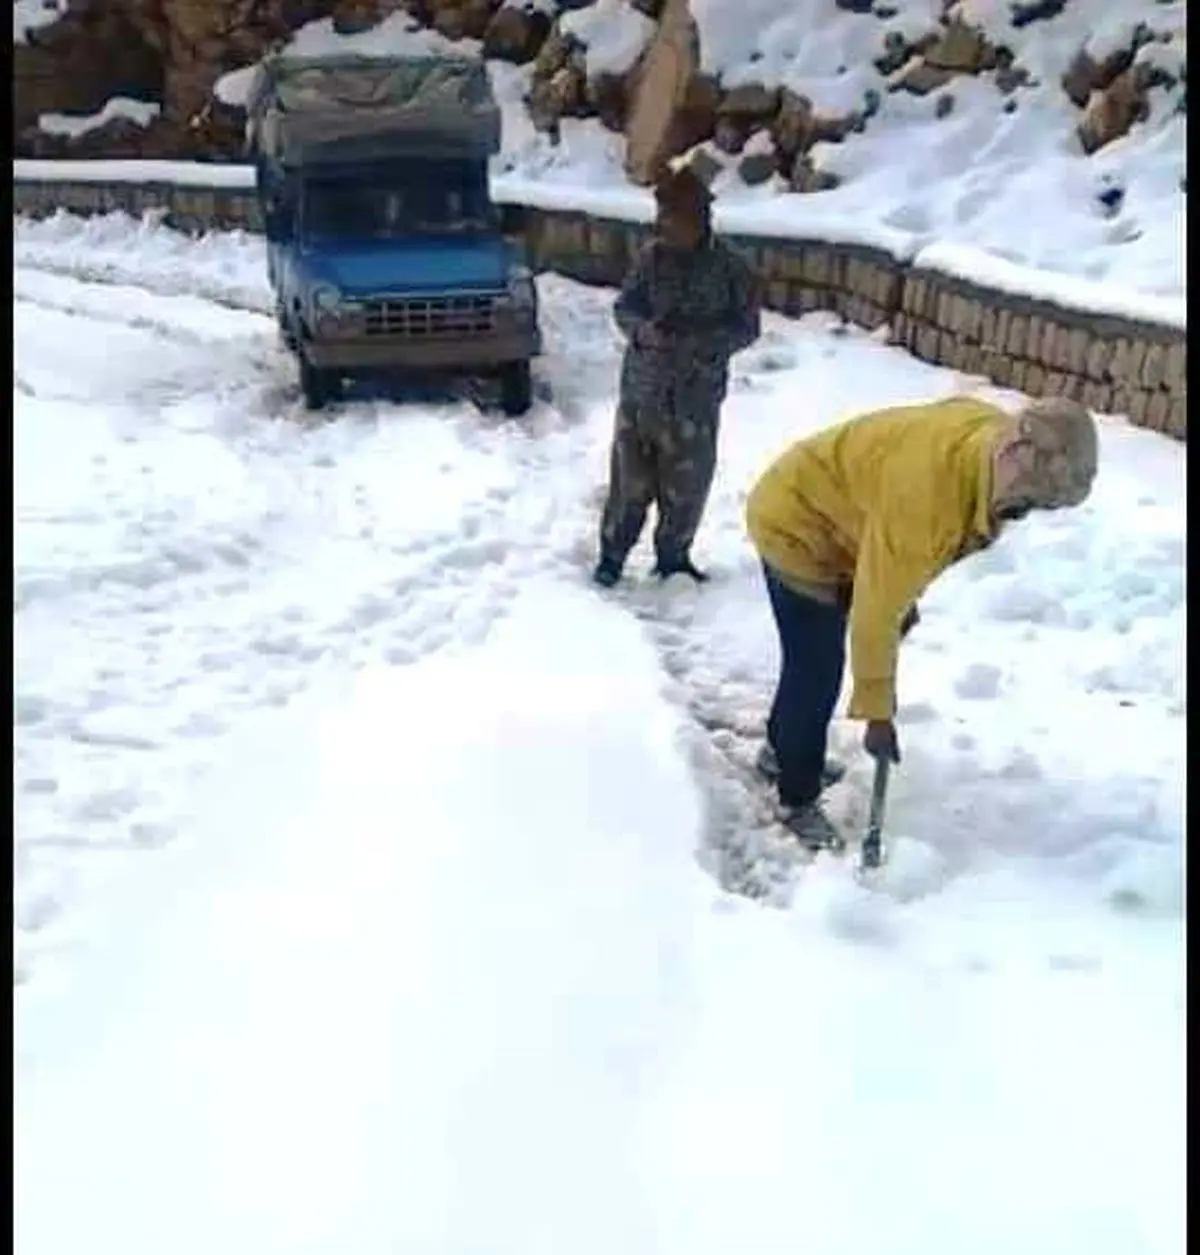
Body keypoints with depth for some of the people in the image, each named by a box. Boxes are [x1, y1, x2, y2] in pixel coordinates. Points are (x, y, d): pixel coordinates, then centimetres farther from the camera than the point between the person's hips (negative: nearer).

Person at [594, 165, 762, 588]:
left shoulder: (729, 267, -7)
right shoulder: (651, 257, -2)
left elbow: (747, 326, -5)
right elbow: (624, 309, 1)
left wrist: (696, 334, -21)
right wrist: (647, 329, -22)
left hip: (696, 398, 0)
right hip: (641, 391, 1)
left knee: (687, 487, 9)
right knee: (630, 480, 5)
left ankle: (673, 556, 29)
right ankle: (612, 555, 20)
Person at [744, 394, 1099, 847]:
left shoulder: (994, 435, -14)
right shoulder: (927, 494, -39)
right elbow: (876, 609, -32)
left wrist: (906, 599, 11)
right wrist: (878, 712, -24)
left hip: (822, 515, 9)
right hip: (795, 527, -9)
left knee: (814, 657, 22)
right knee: (817, 669, -3)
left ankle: (783, 752, 44)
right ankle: (797, 798, 15)